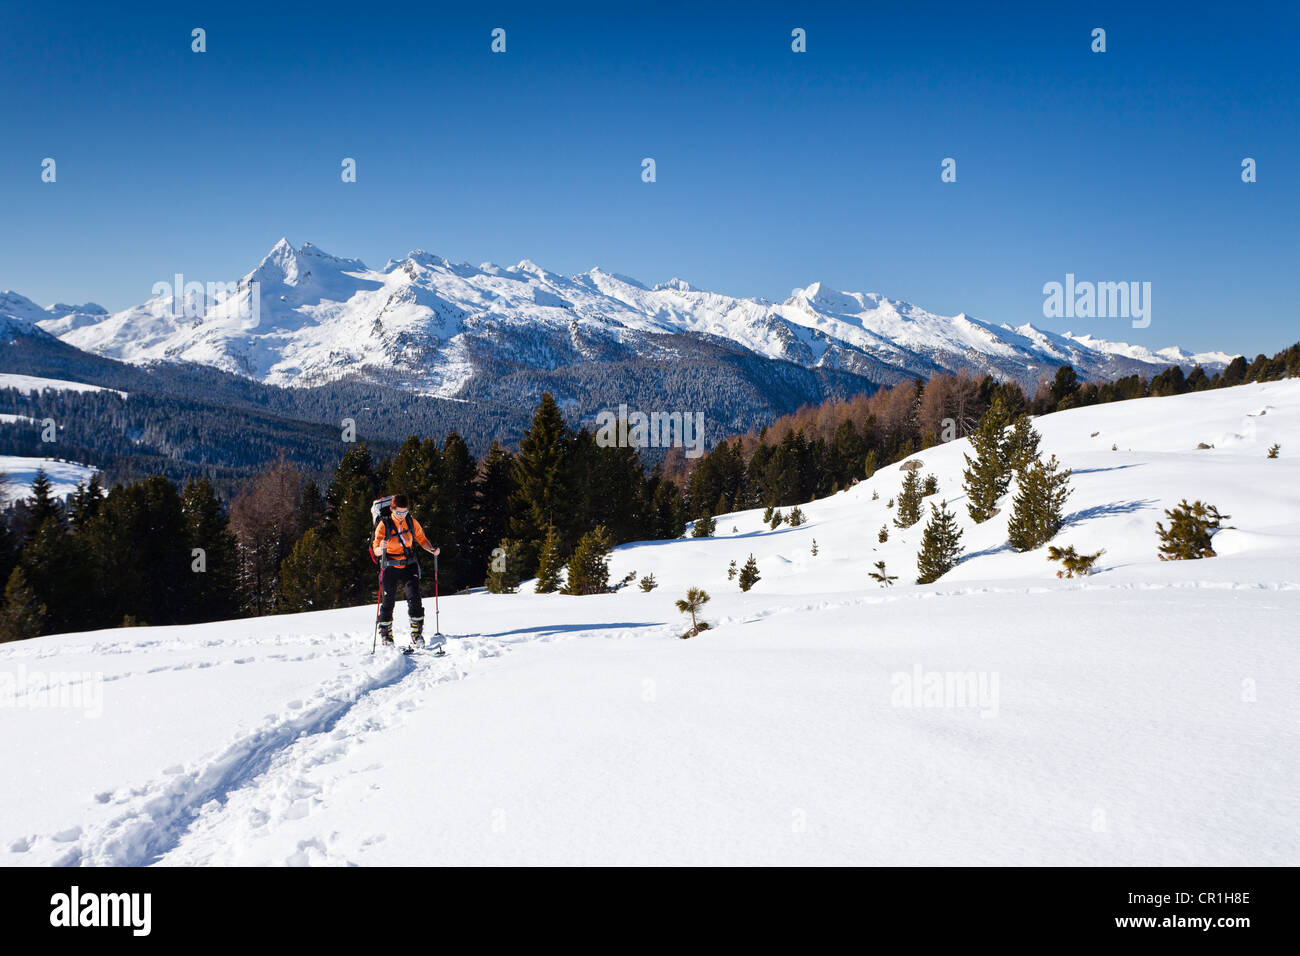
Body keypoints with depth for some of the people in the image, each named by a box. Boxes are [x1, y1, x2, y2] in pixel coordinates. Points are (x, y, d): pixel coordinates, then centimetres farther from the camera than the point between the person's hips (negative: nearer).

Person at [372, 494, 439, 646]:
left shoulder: (411, 522, -2)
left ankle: (417, 633, -6)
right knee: (387, 602, 3)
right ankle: (386, 635, 20)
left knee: (414, 598, -13)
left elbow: (421, 539, 9)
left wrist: (432, 550, -11)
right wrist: (381, 549, -41)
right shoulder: (384, 525, -12)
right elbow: (376, 550, -17)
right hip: (390, 568, -2)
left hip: (409, 566, 2)